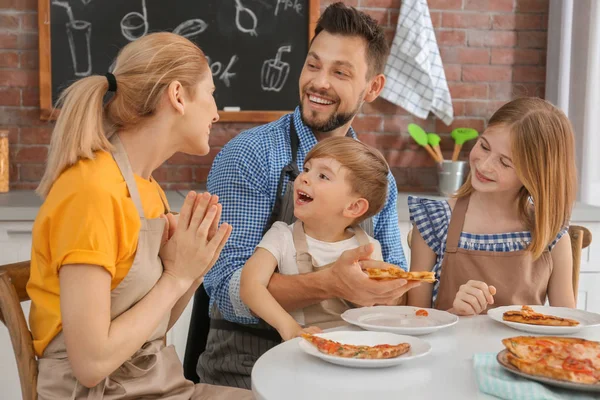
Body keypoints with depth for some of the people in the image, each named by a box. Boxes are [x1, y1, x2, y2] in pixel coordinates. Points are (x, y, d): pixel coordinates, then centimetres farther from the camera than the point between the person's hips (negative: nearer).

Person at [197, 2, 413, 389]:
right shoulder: (249, 155, -10)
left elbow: (395, 273, 10)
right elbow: (228, 287, -17)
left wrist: (388, 289, -14)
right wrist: (329, 284, -32)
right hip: (252, 361, -5)